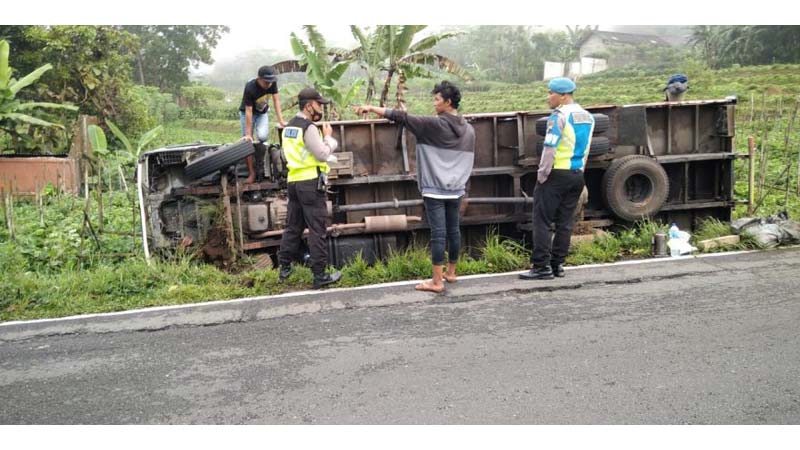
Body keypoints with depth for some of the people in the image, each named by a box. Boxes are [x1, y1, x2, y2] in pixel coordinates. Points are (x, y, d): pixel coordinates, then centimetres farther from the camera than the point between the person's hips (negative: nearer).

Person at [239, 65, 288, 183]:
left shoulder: (272, 83, -21)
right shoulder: (250, 88, -33)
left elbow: (276, 100, -15)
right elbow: (248, 111, -32)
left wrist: (281, 120, -25)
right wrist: (248, 134, -31)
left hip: (262, 112, 3)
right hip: (247, 113, -3)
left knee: (262, 136, -24)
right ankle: (252, 173, 0)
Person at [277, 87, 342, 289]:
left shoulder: (288, 127, 14)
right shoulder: (309, 127, -13)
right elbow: (323, 154, -15)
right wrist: (328, 136, 1)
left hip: (293, 181, 8)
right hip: (311, 182, -8)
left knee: (293, 226, 15)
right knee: (317, 230, -3)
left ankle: (284, 268, 21)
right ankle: (320, 275, 0)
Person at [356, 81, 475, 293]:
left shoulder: (434, 124, -11)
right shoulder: (468, 129, 9)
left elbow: (401, 118, -12)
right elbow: (469, 161, 15)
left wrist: (371, 108, -6)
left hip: (435, 189, -7)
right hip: (456, 190, 7)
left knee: (438, 233, -6)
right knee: (453, 231, 14)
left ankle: (436, 281, -3)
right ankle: (450, 272, 27)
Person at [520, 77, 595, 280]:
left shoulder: (559, 116, -13)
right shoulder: (587, 117, 13)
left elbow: (550, 148, -18)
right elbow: (585, 150, 17)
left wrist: (542, 174, -11)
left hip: (556, 174, -8)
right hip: (577, 174, 8)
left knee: (542, 221, -2)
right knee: (565, 222, 11)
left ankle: (541, 267, -3)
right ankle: (557, 264, 15)